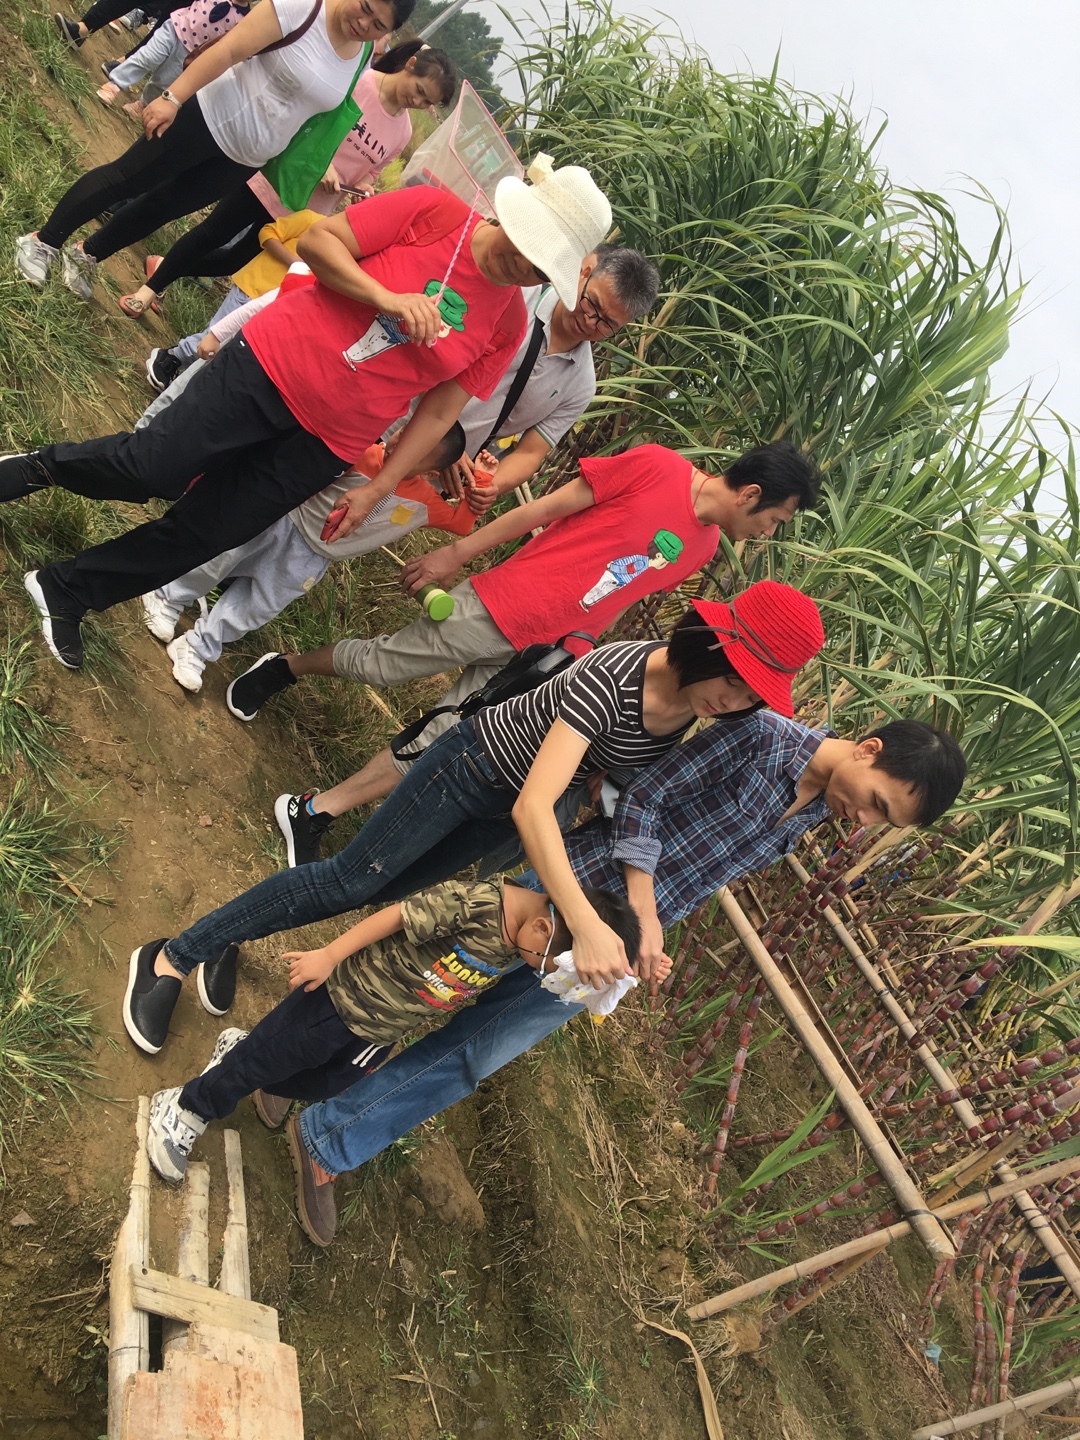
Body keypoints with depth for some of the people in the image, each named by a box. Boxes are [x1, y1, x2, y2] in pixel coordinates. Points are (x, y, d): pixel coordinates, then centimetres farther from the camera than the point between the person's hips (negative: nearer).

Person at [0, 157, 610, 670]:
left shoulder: (509, 324, 0)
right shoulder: (434, 210, -8)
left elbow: (439, 412, 3)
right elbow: (316, 240, -7)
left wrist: (379, 489, -1)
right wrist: (388, 297, -21)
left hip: (325, 444, 3)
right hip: (276, 365, -2)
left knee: (204, 533, 3)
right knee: (151, 470, -9)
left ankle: (67, 590, 23)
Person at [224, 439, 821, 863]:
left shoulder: (701, 547, 9)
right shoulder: (657, 466, -12)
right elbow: (552, 506, -10)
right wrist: (457, 553, -8)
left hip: (543, 657, 5)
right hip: (499, 606, -5)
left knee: (446, 743, 0)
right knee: (378, 665, 6)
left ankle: (313, 812, 11)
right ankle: (283, 669, 36)